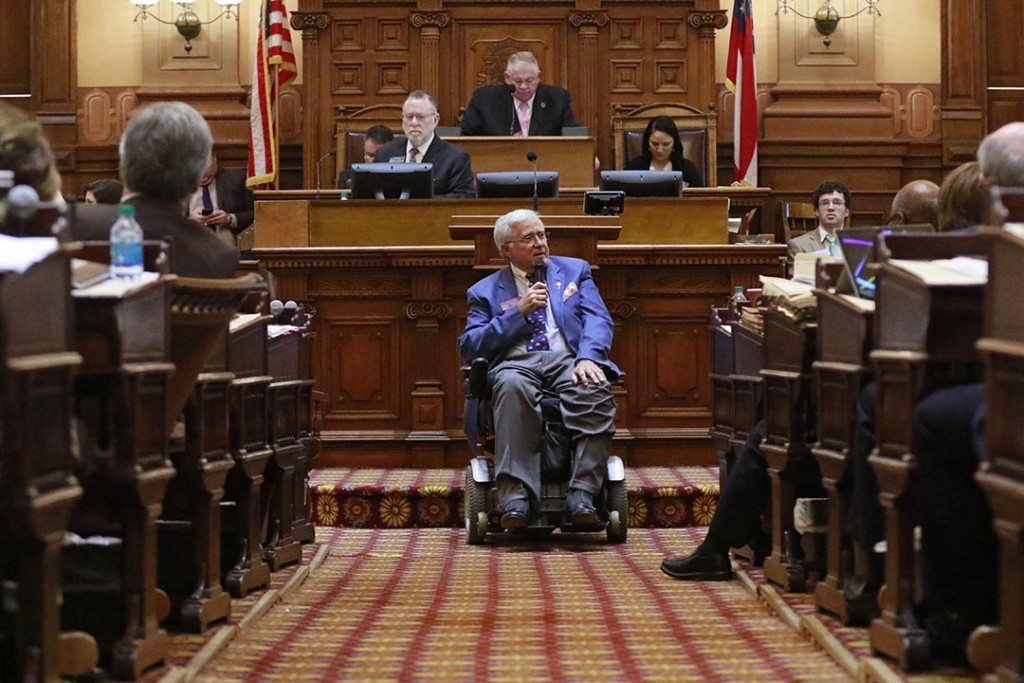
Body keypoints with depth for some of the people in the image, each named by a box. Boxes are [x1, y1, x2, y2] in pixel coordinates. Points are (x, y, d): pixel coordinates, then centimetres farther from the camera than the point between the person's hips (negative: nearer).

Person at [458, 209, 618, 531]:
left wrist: (588, 357, -14)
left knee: (596, 391, -36)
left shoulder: (574, 271, 24)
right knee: (512, 386, -39)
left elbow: (598, 320, 8)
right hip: (516, 363, -1)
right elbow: (469, 347, 6)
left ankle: (582, 494, -41)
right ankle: (515, 496, -45)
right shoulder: (485, 291, 20)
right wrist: (519, 312, -2)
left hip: (568, 359, 1)